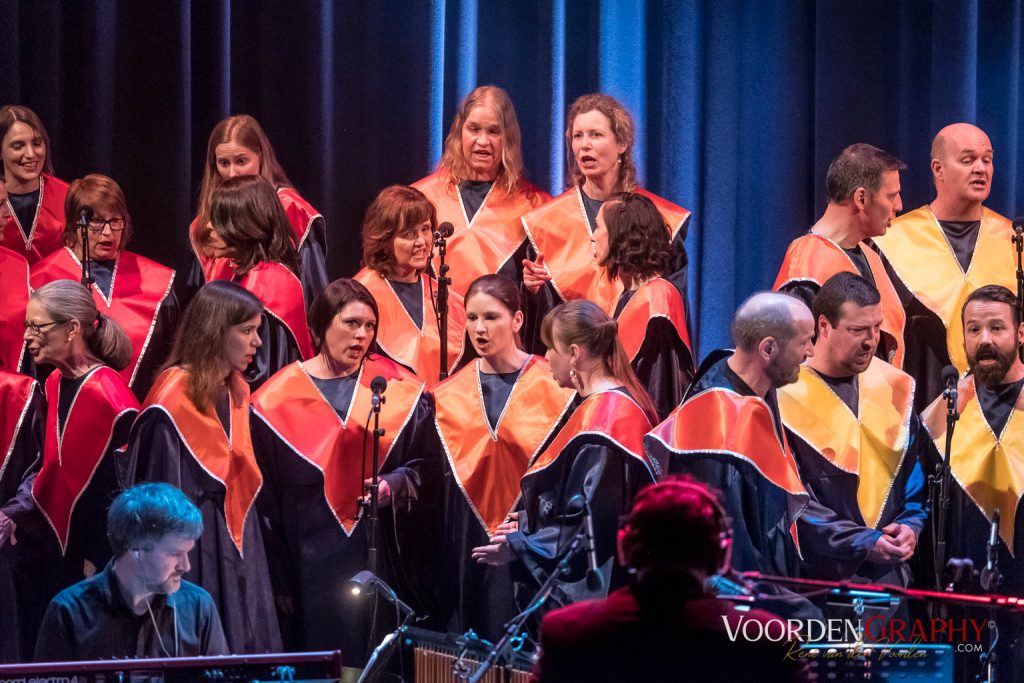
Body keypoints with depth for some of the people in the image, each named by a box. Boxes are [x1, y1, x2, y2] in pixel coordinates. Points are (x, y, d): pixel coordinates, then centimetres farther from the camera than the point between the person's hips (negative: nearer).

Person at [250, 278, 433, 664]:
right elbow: (265, 495, 2)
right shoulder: (280, 398, 1)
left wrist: (395, 485, -16)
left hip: (383, 556, 1)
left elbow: (425, 464, 6)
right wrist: (277, 577, -1)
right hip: (311, 557, -1)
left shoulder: (397, 389, 5)